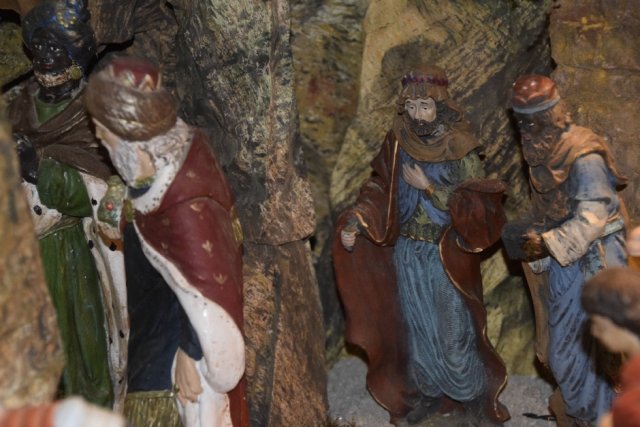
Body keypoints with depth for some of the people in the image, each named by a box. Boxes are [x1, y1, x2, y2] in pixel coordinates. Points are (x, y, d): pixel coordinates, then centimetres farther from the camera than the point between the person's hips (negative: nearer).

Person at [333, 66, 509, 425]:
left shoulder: (461, 151, -13)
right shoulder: (397, 145, -3)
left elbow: (478, 207, -16)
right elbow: (379, 190, 3)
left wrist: (429, 188, -23)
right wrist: (355, 220, -13)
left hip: (447, 256, -4)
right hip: (407, 253, 4)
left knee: (453, 327, 3)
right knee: (416, 327, 13)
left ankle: (475, 393, 23)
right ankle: (428, 392, 29)